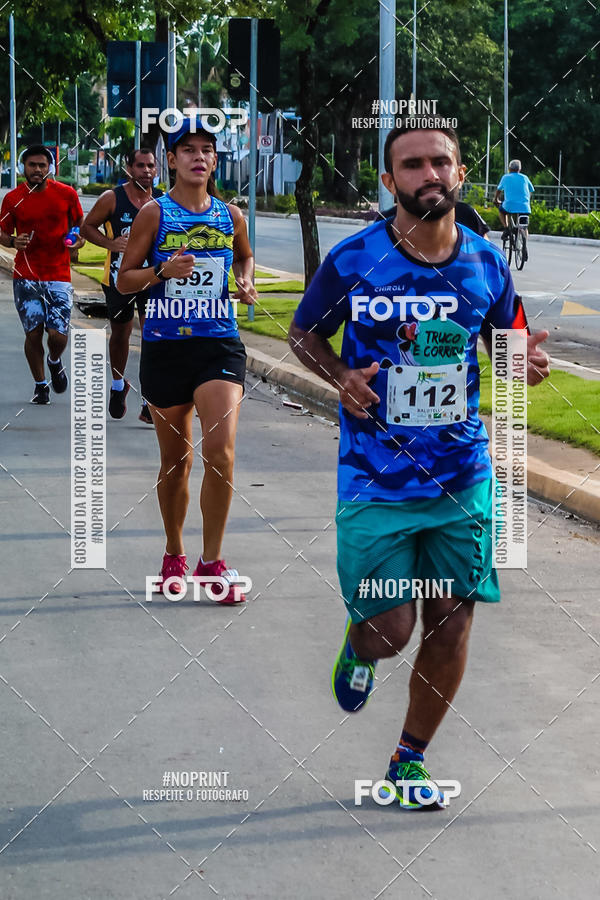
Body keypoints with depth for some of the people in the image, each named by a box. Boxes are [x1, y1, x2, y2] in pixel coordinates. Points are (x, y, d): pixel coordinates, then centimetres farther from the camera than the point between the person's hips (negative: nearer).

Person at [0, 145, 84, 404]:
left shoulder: (67, 194, 1)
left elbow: (80, 223, 14)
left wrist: (79, 239, -8)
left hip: (59, 275, 0)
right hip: (26, 277, 1)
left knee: (58, 334, -7)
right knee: (33, 333, 0)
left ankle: (55, 361, 28)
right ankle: (40, 384, 20)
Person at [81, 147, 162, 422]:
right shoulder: (112, 199, -7)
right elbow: (87, 227, 1)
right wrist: (111, 243, -15)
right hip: (118, 278, 0)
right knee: (120, 334, 17)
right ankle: (118, 385, 44)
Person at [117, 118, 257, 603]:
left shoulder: (230, 215, 9)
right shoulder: (154, 213, 1)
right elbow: (124, 280, 3)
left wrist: (246, 281, 8)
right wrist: (163, 270, -15)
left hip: (220, 343, 1)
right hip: (166, 345, -1)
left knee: (221, 450, -16)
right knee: (176, 460, 8)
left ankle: (211, 560, -4)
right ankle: (174, 555, 28)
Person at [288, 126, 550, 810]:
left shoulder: (486, 262, 1)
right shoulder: (351, 260, -8)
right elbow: (302, 333, 7)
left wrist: (525, 363, -10)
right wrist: (340, 376, -13)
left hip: (462, 477, 3)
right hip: (374, 480, -3)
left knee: (451, 621, 4)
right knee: (388, 633, -4)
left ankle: (410, 759, 23)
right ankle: (356, 649, 36)